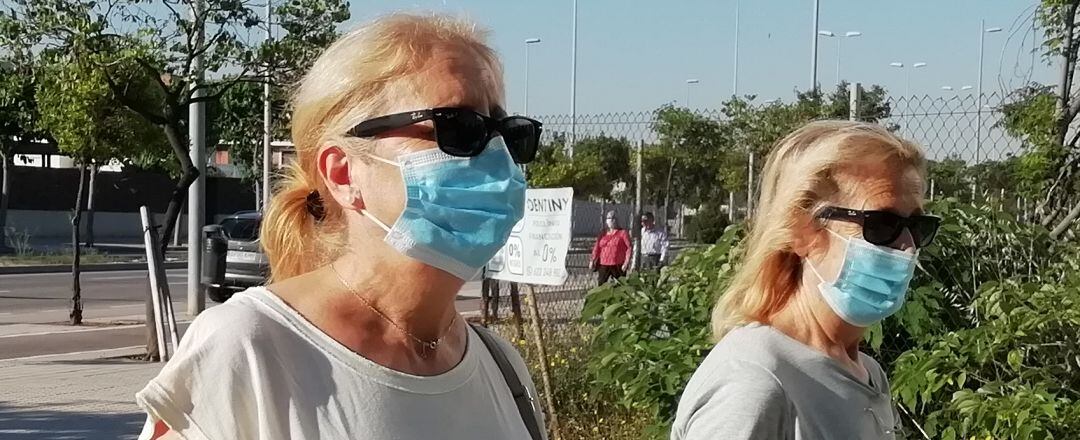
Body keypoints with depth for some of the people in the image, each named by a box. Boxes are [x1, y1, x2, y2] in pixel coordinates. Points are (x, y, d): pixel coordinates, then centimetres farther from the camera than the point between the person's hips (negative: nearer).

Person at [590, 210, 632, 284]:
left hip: (618, 266, -4)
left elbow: (629, 248, -4)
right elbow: (597, 248, 12)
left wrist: (627, 262, -13)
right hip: (603, 265, 4)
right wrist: (592, 260, 1)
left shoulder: (623, 233, 1)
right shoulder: (603, 233, 13)